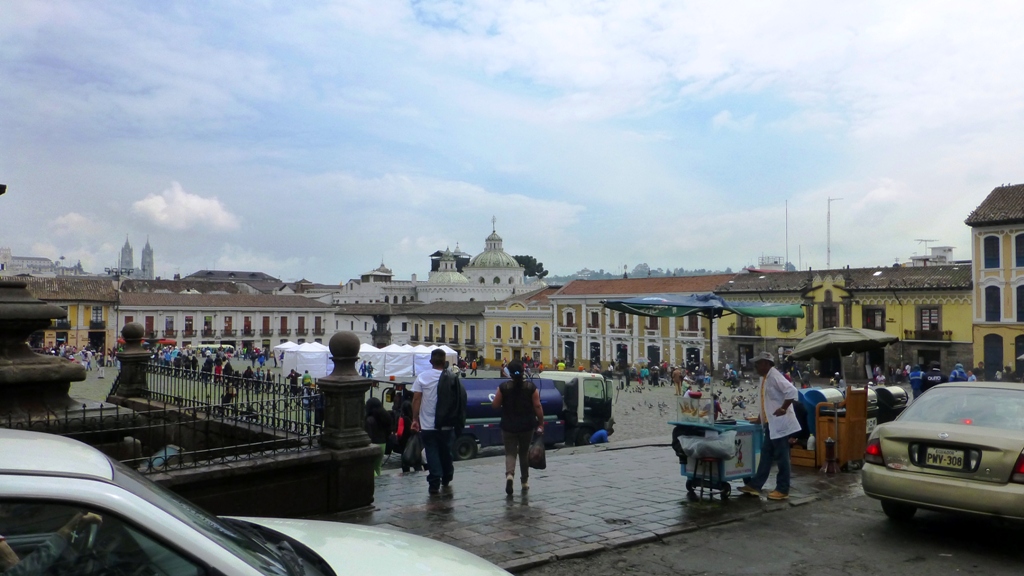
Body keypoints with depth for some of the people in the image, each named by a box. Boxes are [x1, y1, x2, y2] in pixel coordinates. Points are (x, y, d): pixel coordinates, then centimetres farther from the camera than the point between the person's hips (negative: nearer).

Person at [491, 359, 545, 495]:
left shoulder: (503, 387, -8)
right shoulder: (531, 387, -5)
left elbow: (495, 405, -5)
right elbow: (537, 406, -7)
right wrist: (541, 423, 0)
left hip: (509, 426, -2)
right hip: (527, 426, 2)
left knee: (510, 453, 5)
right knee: (524, 453, 17)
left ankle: (509, 474, -22)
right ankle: (525, 481, 24)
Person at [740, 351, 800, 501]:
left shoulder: (774, 377, -17)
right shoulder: (765, 378, 13)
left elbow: (792, 391, -28)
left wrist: (783, 409, -26)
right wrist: (761, 417, 17)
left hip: (780, 423, -10)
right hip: (771, 424, 10)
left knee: (781, 457, -1)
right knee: (766, 455, 13)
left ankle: (783, 490, 7)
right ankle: (755, 485, 18)